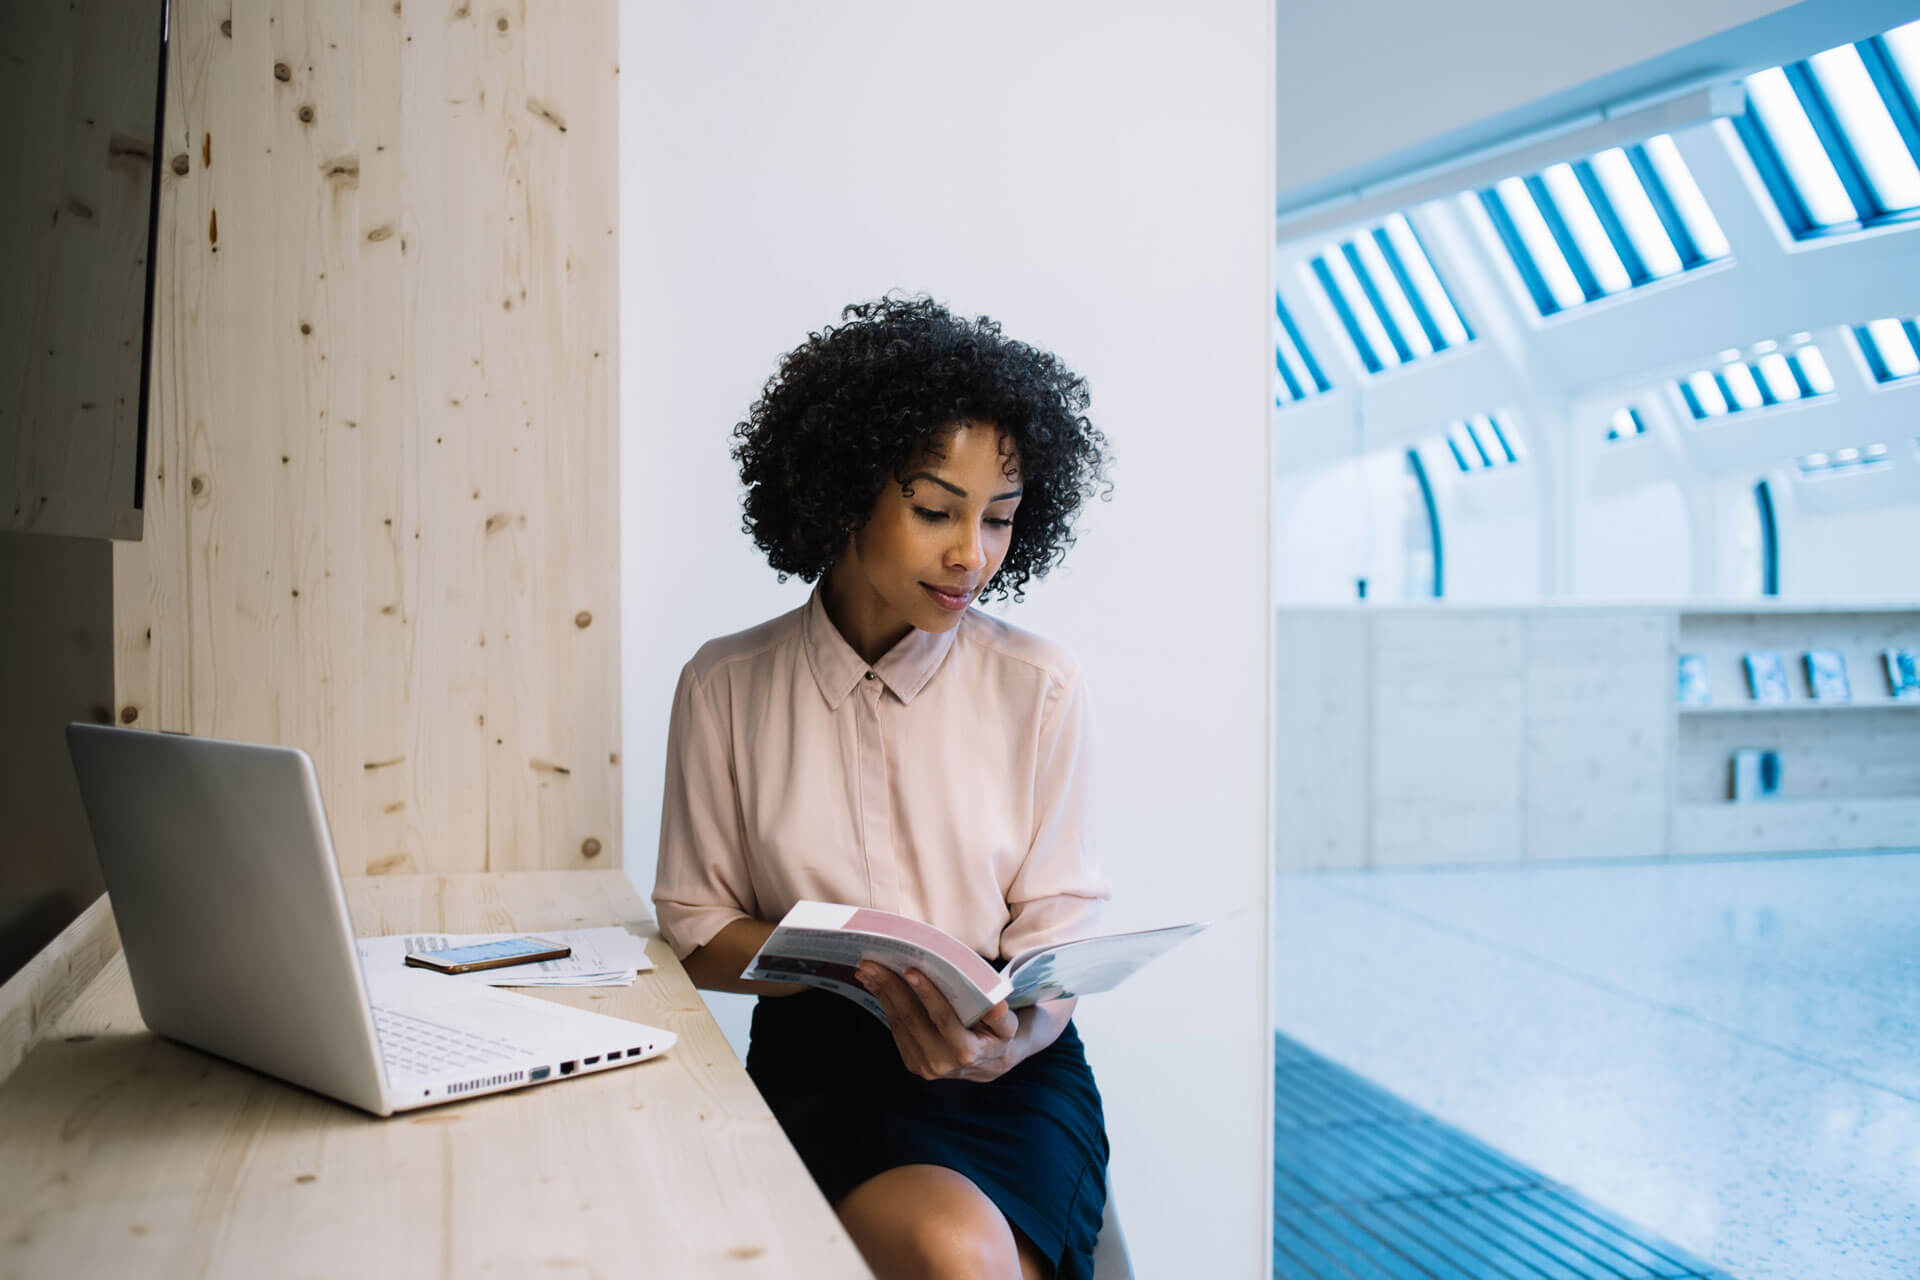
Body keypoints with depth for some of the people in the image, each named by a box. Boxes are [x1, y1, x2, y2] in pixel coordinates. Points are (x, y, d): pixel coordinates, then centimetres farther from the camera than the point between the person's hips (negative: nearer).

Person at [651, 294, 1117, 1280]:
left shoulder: (1039, 688, 1)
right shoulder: (726, 687, 2)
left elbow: (1060, 933, 1)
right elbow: (696, 928, 5)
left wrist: (1013, 1037, -22)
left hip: (1008, 1073, 1)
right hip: (821, 1063, -1)